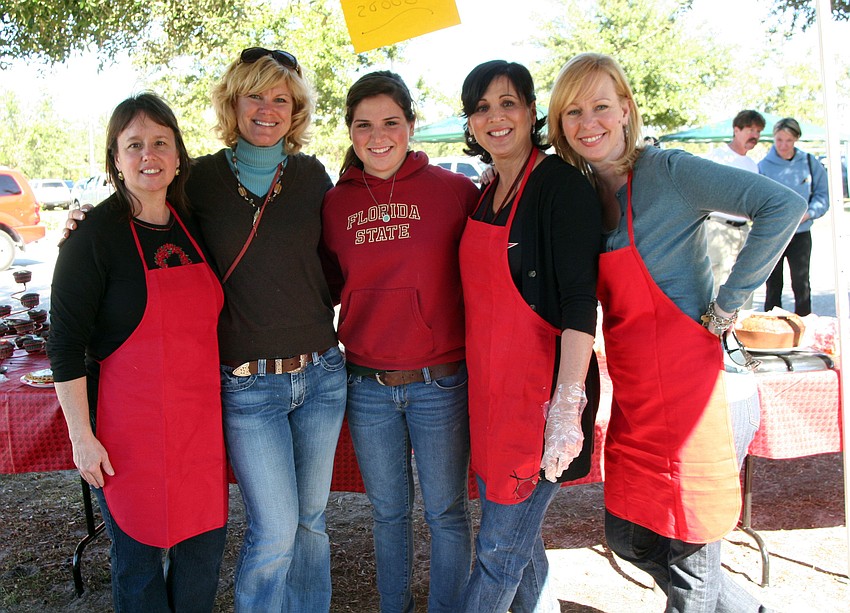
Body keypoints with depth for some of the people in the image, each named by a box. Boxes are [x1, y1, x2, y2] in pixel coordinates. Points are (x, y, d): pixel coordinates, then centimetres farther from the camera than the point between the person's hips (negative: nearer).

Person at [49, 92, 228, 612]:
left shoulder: (194, 227, 7)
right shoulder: (94, 236, -10)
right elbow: (66, 345, -10)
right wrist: (82, 437, -11)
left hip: (201, 422, 5)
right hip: (131, 426, -5)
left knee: (206, 542, 14)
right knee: (139, 553, 9)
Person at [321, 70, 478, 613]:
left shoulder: (455, 191, -6)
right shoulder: (335, 203, 3)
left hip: (440, 383, -3)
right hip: (367, 385, 3)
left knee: (446, 512, 12)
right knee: (388, 511, 19)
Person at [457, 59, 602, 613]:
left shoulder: (561, 184, -11)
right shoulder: (490, 194, 12)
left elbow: (580, 301, -18)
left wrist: (567, 405, -23)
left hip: (540, 391, -8)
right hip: (492, 389, 8)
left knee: (500, 549, 3)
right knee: (520, 538, 18)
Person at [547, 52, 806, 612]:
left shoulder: (666, 171, -13)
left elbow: (784, 206, -21)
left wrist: (726, 304, -18)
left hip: (686, 376, -7)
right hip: (633, 392, 8)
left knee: (689, 555, 5)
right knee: (629, 539, 17)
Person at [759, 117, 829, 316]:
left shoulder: (809, 162, 2)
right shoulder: (763, 165, -2)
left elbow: (822, 194, 4)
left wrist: (808, 213, -12)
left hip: (801, 233, 0)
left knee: (801, 283, -1)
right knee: (773, 285, 8)